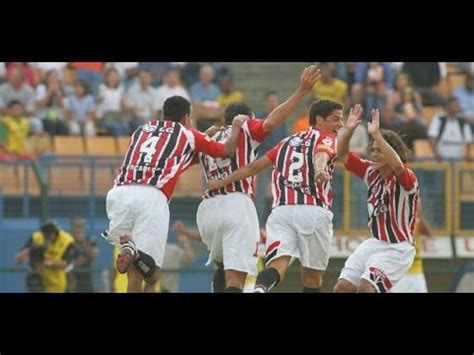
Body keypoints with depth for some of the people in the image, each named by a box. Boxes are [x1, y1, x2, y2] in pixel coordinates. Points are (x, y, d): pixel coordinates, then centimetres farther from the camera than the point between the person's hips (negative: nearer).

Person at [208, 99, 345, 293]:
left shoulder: (288, 141, 25)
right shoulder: (326, 138, 9)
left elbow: (254, 166, 26)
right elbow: (321, 154, -15)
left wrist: (222, 182, 37)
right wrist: (320, 171, -37)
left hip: (281, 210, 4)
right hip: (313, 211, -4)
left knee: (278, 263, -16)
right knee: (312, 277, 10)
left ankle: (260, 288, -48)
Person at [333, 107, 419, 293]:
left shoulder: (407, 178, -17)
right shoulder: (372, 172, 5)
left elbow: (397, 165, -41)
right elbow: (343, 154, 10)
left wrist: (376, 134, -45)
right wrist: (349, 130, -8)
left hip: (397, 249, -8)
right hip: (374, 242, 8)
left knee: (365, 286, -23)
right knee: (342, 287, -1)